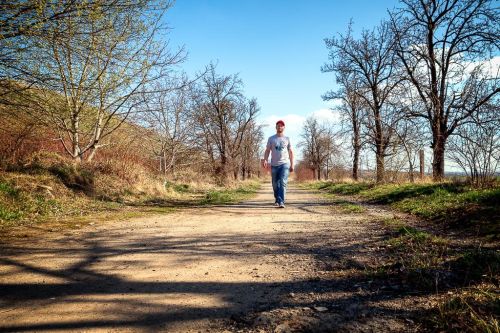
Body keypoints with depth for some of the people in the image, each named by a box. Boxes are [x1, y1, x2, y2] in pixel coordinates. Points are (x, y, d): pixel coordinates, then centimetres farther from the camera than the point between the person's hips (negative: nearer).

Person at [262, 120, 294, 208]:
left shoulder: (287, 139, 10)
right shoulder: (271, 138, 9)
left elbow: (290, 152, 12)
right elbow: (267, 150, 4)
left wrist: (292, 164, 6)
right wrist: (265, 160, -13)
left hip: (285, 164, -1)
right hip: (274, 165, 1)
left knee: (283, 183, -15)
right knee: (275, 184, 9)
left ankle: (281, 202, -18)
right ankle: (277, 200, 30)